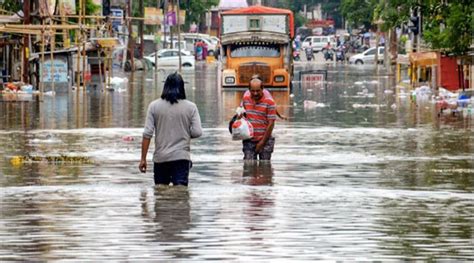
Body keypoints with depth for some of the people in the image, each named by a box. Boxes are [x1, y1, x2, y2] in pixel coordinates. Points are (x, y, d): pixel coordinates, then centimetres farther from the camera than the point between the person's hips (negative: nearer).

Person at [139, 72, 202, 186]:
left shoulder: (154, 106, 0)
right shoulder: (190, 107, -1)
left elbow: (147, 134, -3)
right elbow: (197, 132, -5)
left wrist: (143, 159, 2)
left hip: (160, 158, 1)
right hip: (182, 157, -1)